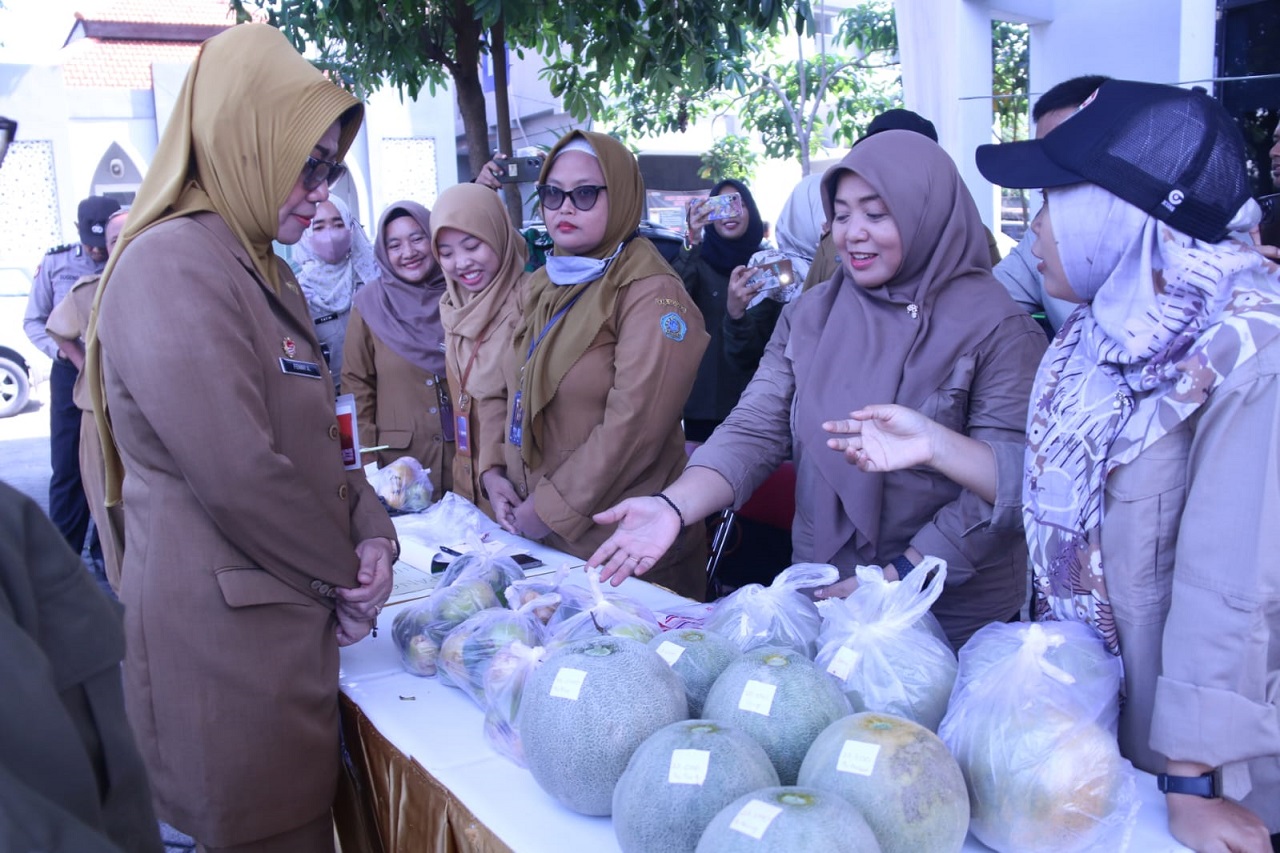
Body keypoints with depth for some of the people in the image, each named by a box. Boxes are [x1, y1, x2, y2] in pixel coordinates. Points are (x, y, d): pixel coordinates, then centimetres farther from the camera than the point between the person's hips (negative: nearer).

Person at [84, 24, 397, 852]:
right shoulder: (173, 266, -18)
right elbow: (236, 473, -24)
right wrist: (343, 574, -10)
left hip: (287, 617, 9)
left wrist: (370, 528, 0)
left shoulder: (265, 270, 14)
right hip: (222, 627, -9)